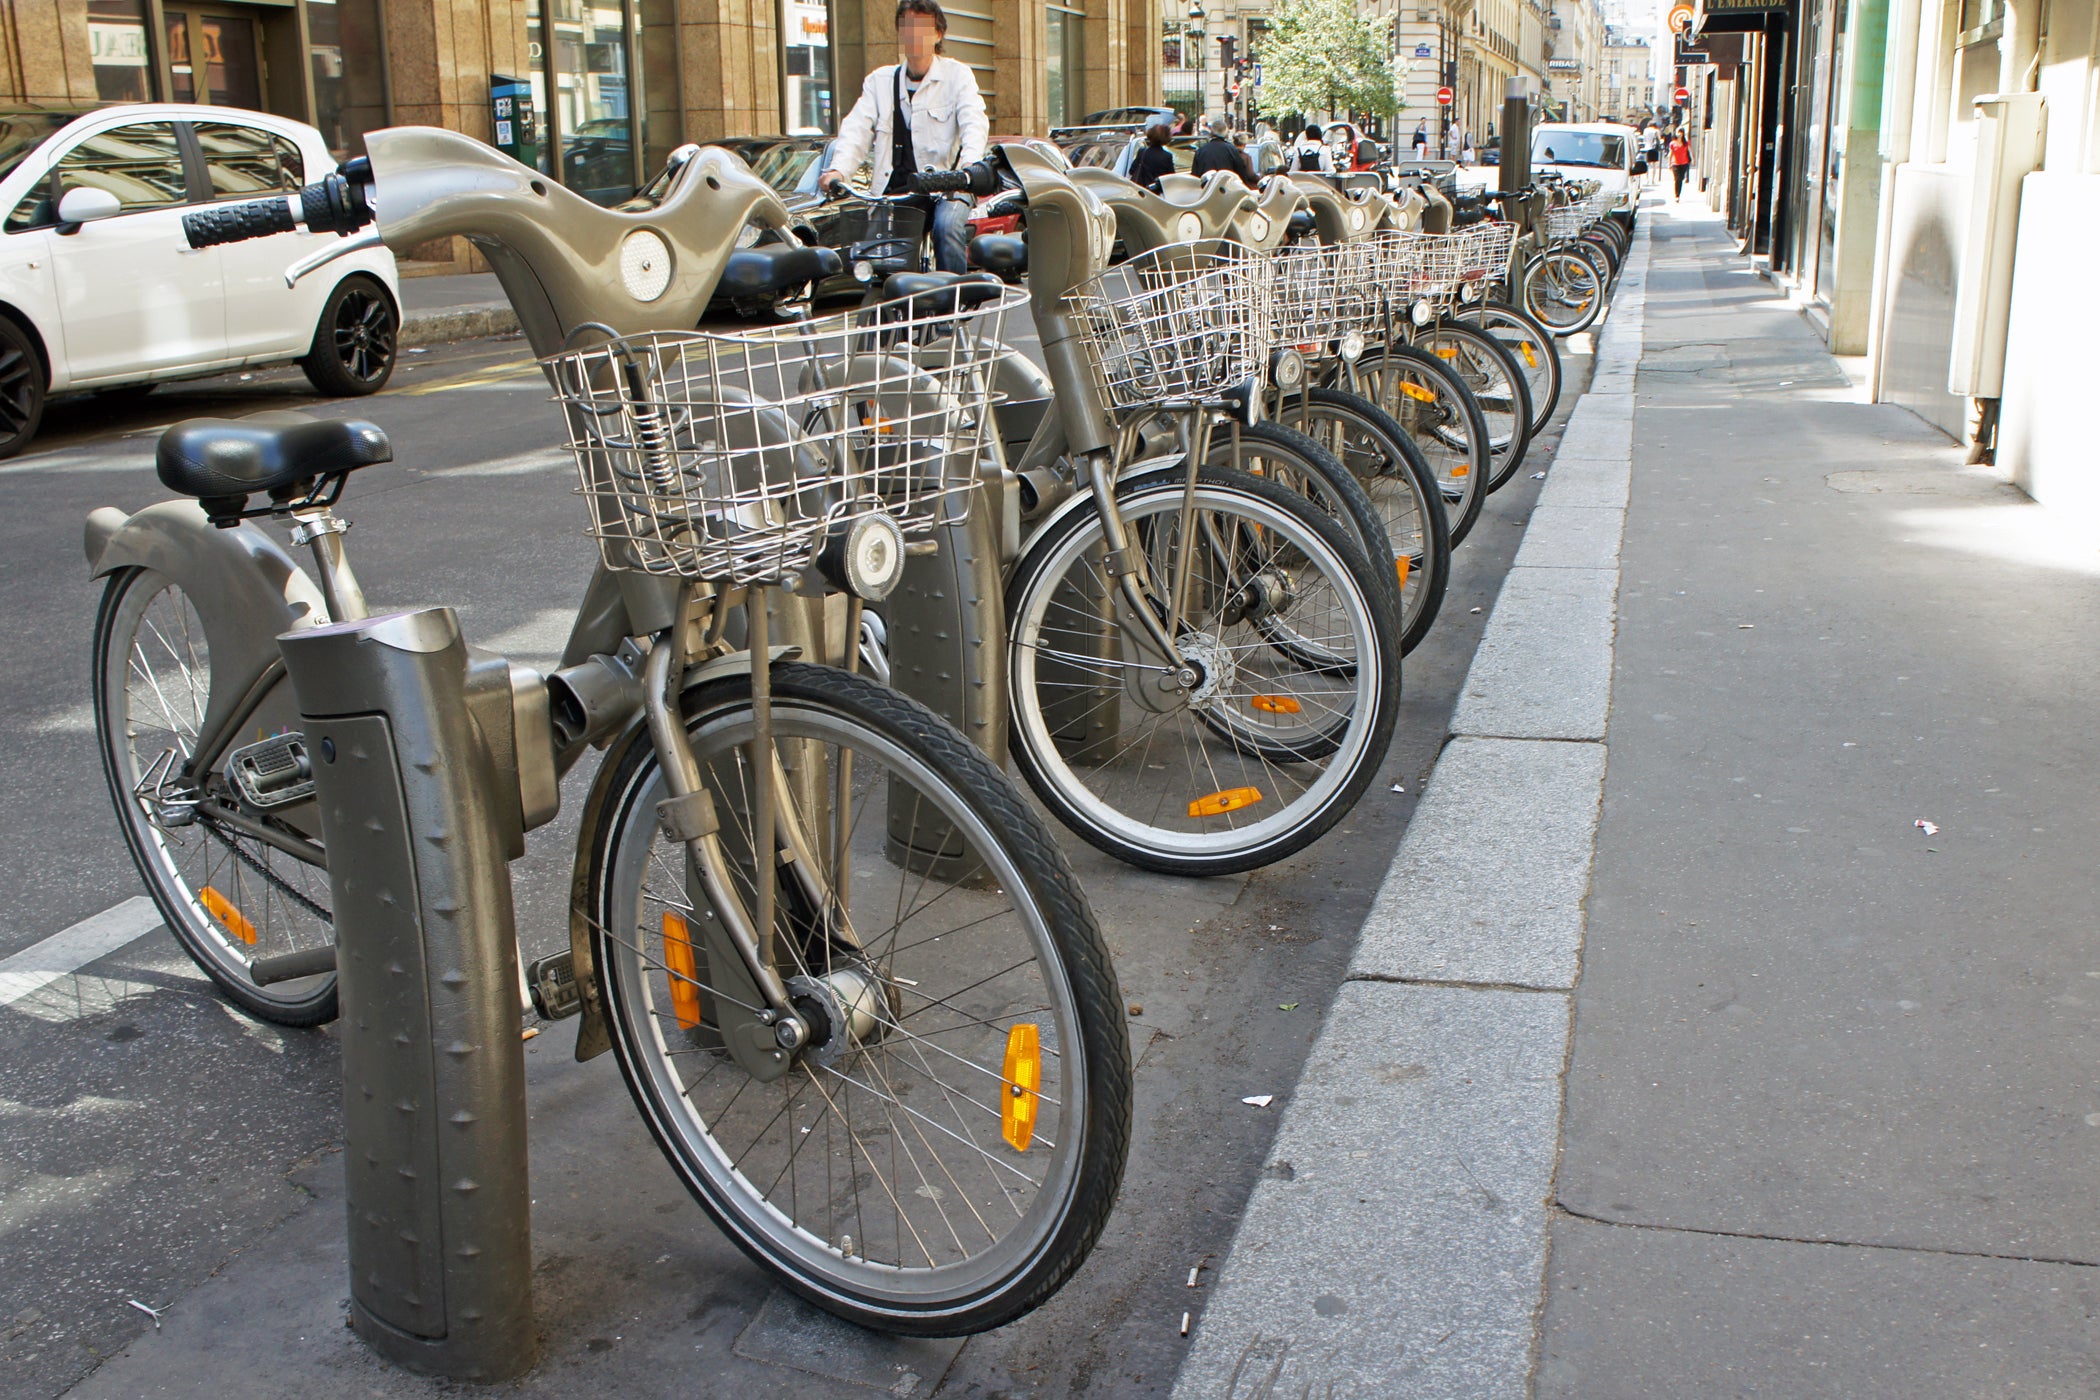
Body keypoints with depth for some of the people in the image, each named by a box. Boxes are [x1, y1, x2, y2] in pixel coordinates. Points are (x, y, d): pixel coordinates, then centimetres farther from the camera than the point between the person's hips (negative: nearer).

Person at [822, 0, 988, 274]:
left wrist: (969, 163, -31)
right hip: (892, 190, 3)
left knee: (947, 224, -33)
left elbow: (974, 123, -9)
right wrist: (839, 169, -16)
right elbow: (857, 128, 5)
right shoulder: (880, 81, 17)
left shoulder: (957, 75, 8)